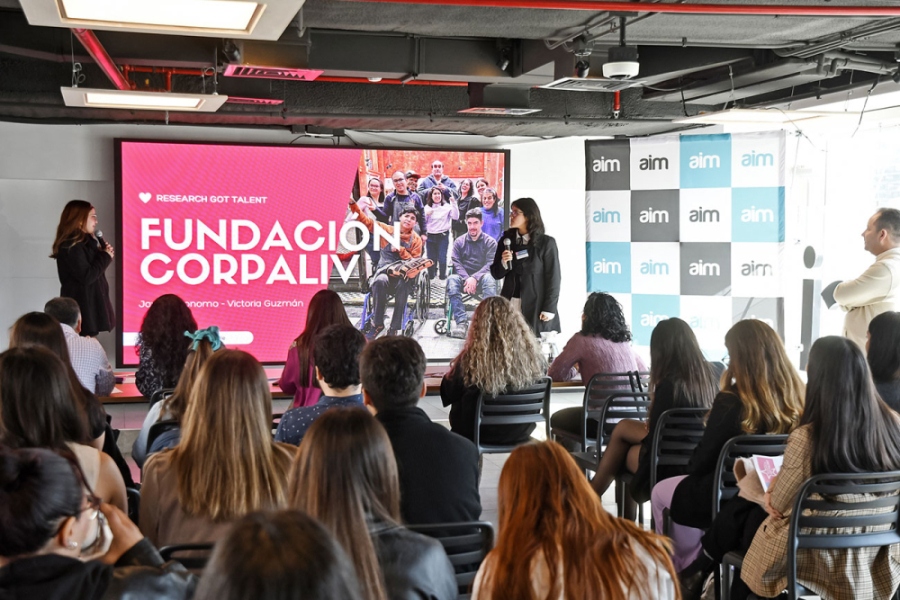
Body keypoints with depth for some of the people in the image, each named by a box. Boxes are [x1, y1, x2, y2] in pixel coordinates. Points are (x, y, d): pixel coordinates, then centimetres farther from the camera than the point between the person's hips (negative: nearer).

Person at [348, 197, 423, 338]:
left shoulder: (416, 240, 11)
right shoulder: (387, 230, 11)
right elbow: (366, 221, 9)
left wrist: (401, 250, -9)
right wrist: (353, 204, -3)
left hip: (404, 275, 0)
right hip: (385, 271, 0)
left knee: (403, 285, -37)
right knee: (380, 281, -36)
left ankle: (394, 329, -31)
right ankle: (377, 323, -25)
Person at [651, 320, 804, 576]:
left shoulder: (730, 403, -23)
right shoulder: (798, 398, -8)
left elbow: (701, 463, -13)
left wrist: (693, 467, 12)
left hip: (731, 509, -6)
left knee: (661, 492, 22)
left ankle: (684, 571, 35)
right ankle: (701, 567, 36)